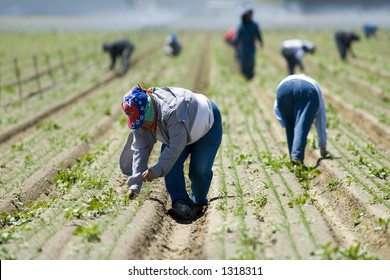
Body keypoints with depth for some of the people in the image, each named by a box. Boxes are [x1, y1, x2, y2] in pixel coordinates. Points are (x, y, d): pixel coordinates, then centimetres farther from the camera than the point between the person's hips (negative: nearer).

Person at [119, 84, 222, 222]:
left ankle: (199, 203, 15)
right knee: (170, 165, -16)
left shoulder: (172, 110, -45)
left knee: (199, 170, -11)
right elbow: (139, 150, -20)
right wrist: (135, 185, -25)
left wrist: (157, 170, -41)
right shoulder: (140, 117, -21)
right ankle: (182, 205, -17)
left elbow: (176, 146, -43)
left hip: (208, 124, -6)